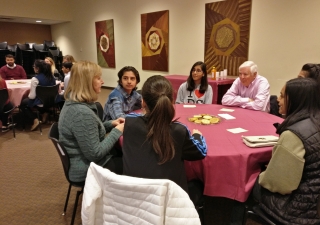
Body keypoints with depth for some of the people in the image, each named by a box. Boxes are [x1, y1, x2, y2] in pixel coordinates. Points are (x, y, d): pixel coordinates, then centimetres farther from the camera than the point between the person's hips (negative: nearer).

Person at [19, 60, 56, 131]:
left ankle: (35, 120, 5)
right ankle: (44, 113, 20)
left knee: (22, 103, 22)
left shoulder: (35, 79, -21)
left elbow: (32, 96, -20)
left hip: (40, 102, -7)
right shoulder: (51, 77, -4)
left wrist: (28, 95, 4)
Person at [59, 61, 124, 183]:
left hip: (82, 161, 9)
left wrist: (110, 124, 1)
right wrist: (117, 131, -17)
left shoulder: (72, 102, 1)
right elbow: (95, 154, -27)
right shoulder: (82, 113, -30)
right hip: (87, 169, -9)